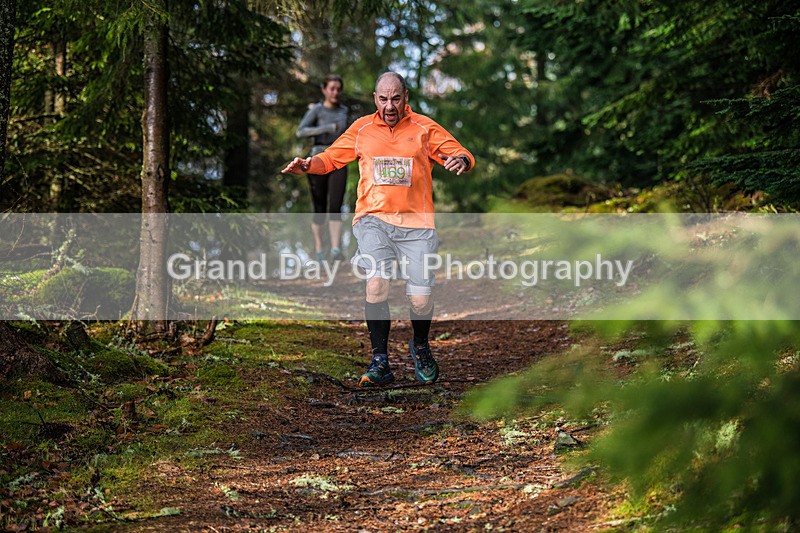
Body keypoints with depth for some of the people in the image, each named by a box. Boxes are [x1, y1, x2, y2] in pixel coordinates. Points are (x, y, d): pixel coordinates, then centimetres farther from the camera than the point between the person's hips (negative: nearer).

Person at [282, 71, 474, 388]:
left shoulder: (424, 128, 6)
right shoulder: (362, 129, 11)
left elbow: (464, 156, 4)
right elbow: (331, 158, 18)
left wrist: (460, 161, -20)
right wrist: (308, 165, -3)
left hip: (415, 222, 0)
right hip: (373, 219, 0)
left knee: (421, 301, -5)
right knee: (376, 284, -23)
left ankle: (420, 347, 28)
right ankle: (380, 362, -13)